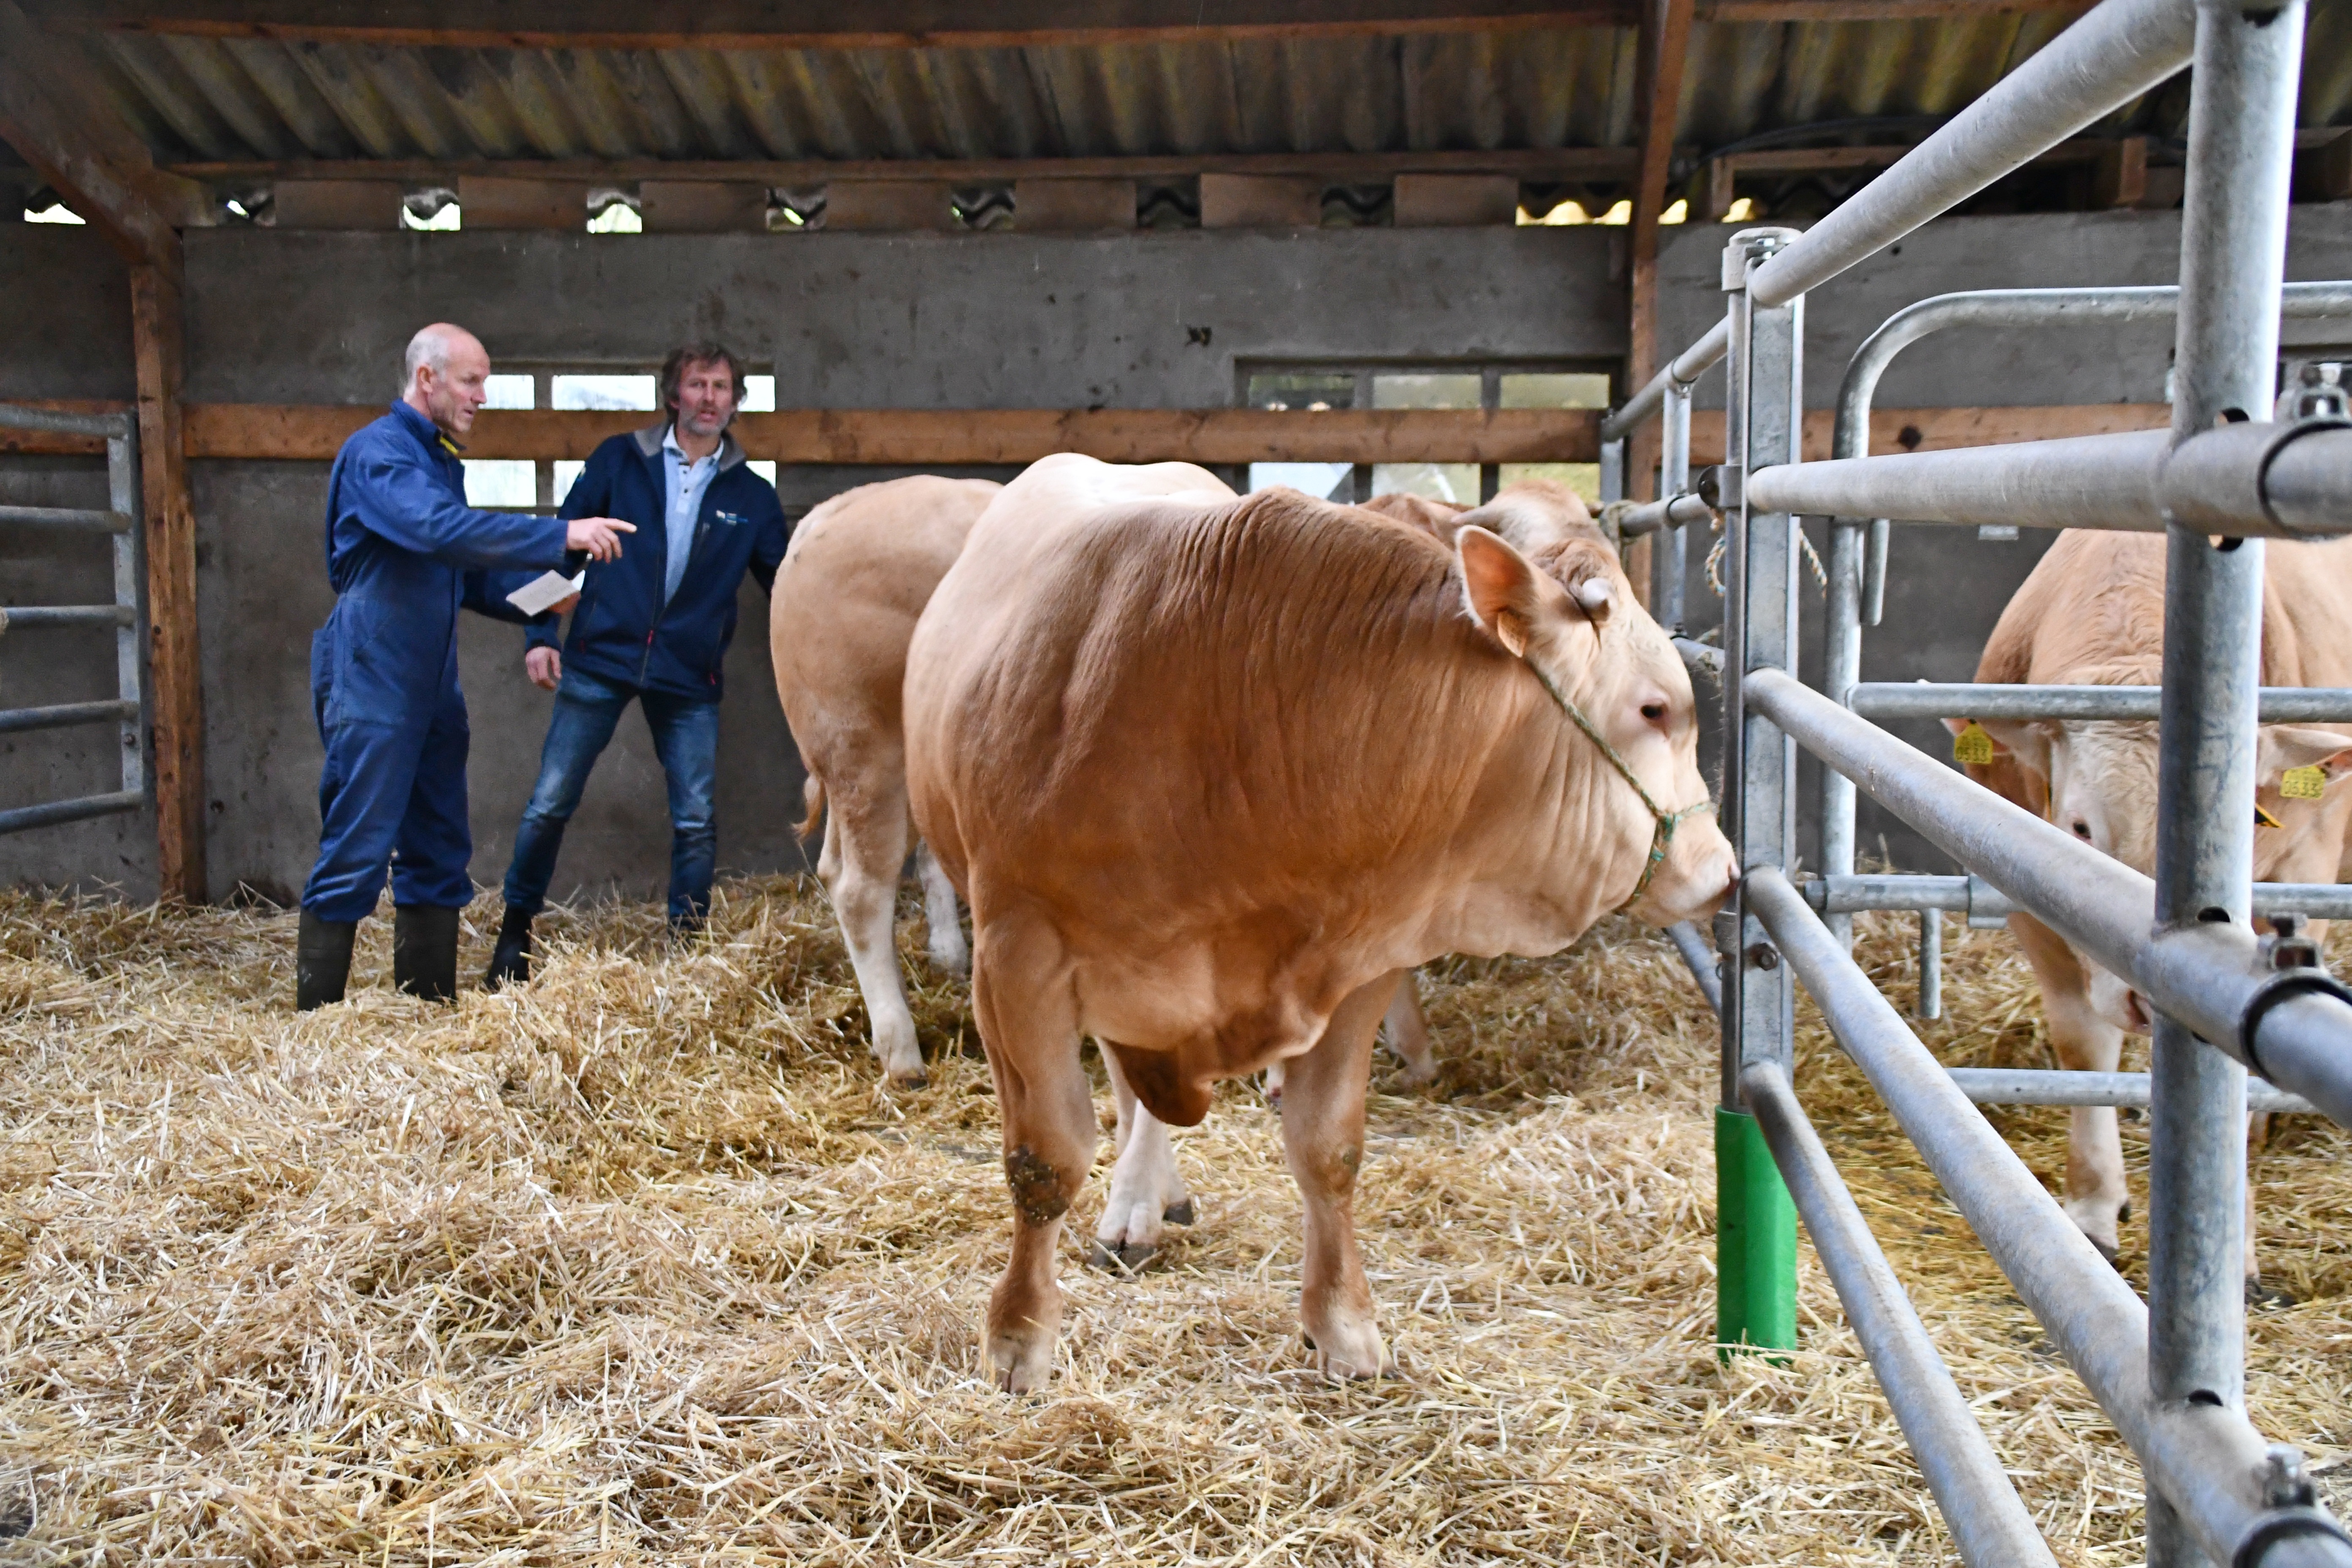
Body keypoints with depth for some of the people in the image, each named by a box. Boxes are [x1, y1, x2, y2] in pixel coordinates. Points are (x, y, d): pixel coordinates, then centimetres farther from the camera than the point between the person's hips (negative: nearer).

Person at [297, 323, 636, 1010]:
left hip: (432, 685, 9)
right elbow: (438, 529, -28)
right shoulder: (377, 452, -11)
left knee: (438, 852, 11)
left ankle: (430, 1004, 19)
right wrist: (558, 536, -29)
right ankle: (316, 1014, -1)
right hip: (372, 682, -9)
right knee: (356, 854, -7)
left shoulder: (440, 460, 18)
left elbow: (465, 576, 23)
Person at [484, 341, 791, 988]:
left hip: (689, 678, 1)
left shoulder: (751, 496, 6)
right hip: (599, 660, -1)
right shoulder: (619, 461, 2)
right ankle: (517, 930, 21)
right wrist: (540, 635, -4)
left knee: (696, 820, 0)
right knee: (550, 804, 2)